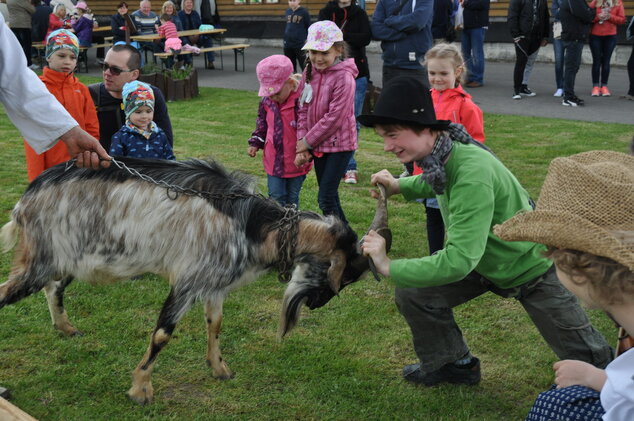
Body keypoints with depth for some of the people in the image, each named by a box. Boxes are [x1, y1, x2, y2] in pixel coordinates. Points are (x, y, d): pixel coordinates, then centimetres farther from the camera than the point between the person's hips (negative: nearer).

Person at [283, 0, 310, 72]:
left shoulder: (304, 12, -7)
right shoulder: (287, 12, 7)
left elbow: (308, 27, -2)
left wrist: (307, 40, -6)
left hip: (300, 44, -5)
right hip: (288, 44, 5)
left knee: (303, 65, -2)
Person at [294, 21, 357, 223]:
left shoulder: (344, 77, -17)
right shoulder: (309, 72, 4)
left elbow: (334, 117, -20)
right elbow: (303, 110, 5)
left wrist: (307, 141, -13)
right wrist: (301, 146, -3)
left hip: (339, 144, -7)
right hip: (318, 145, 7)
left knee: (325, 198, -10)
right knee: (330, 197, 14)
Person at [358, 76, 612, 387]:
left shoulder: (472, 172, -38)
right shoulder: (441, 157, -14)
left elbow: (459, 260, -41)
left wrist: (390, 267, -35)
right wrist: (401, 186, -1)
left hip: (533, 268, -7)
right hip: (484, 260, 7)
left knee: (587, 356, 6)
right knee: (413, 293, -2)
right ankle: (456, 364, 20)